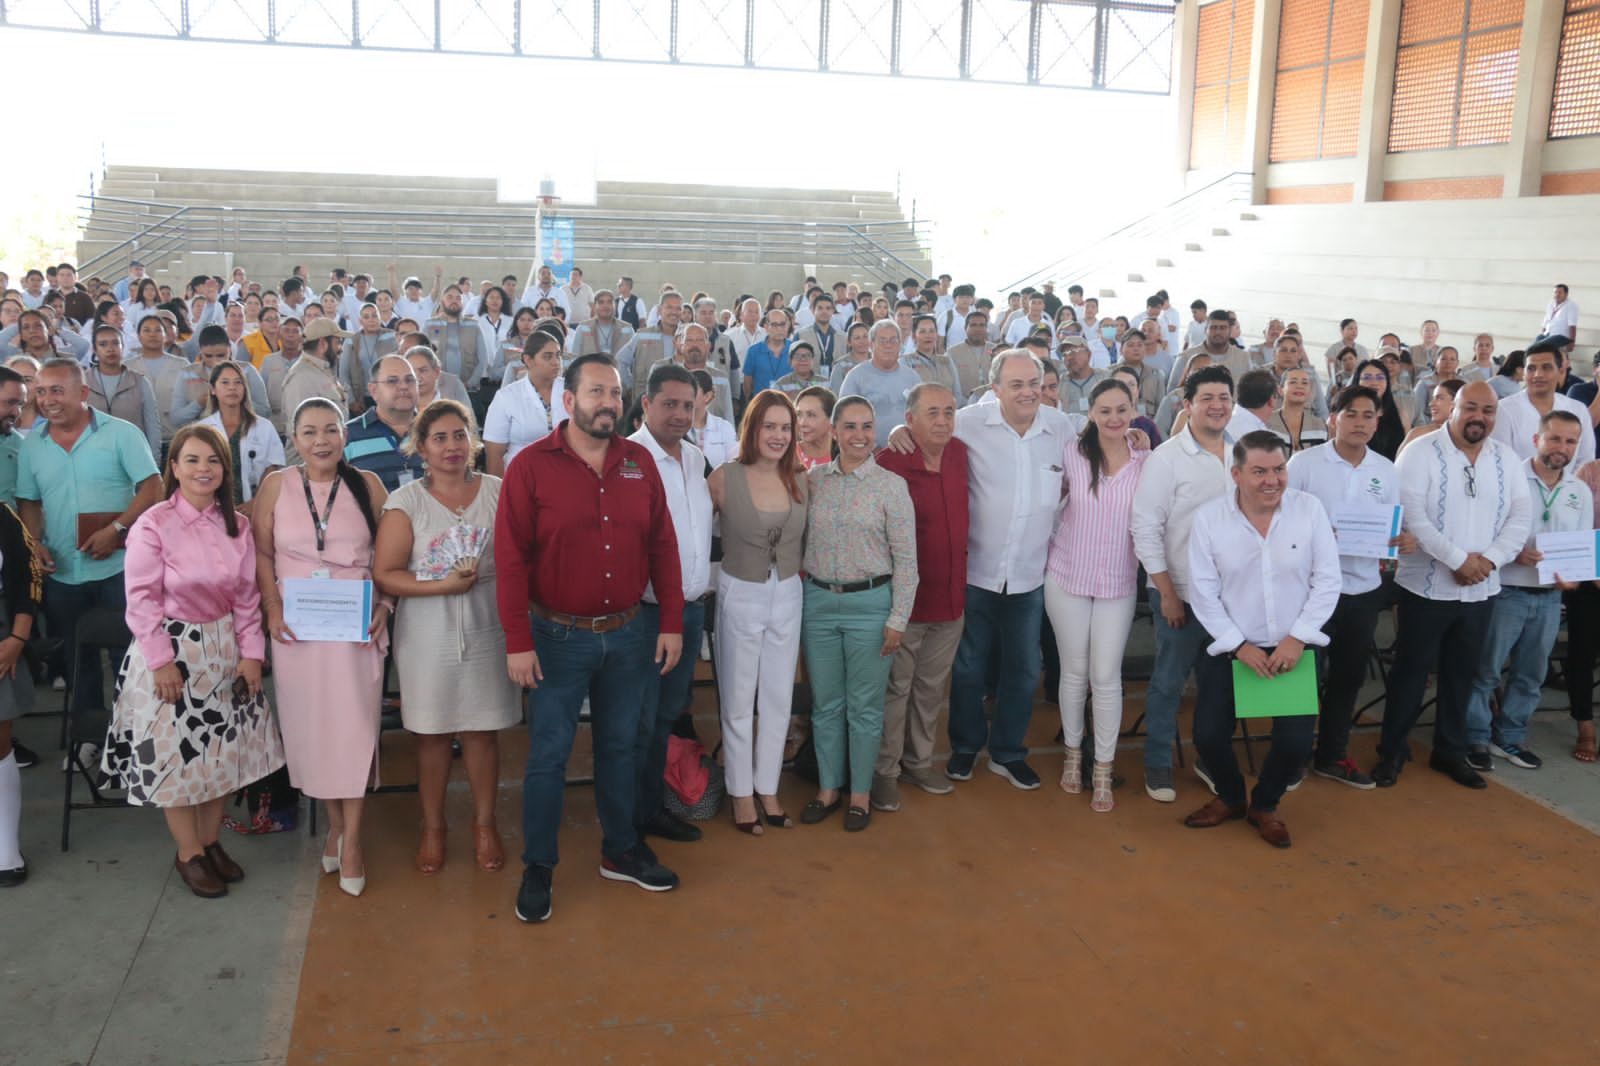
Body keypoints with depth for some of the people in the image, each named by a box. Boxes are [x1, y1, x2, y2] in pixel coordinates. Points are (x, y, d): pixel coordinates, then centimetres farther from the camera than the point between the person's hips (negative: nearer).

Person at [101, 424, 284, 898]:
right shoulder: (153, 525, -12)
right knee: (175, 753, 4)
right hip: (172, 650, -5)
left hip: (222, 651, 5)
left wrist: (251, 653, -1)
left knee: (222, 750, 11)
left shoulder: (237, 525, 2)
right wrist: (161, 661, -14)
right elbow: (142, 600, -12)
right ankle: (189, 854, 19)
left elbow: (247, 596, 5)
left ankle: (211, 841, 28)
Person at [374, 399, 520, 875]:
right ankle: (432, 827, 27)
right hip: (428, 635, -1)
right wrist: (444, 586, -17)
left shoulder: (498, 492, 2)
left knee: (483, 728, 8)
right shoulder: (406, 501, -3)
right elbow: (385, 573, -7)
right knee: (432, 732, 9)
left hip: (487, 630, 1)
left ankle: (484, 823, 26)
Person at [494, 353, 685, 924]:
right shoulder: (531, 466, -9)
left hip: (627, 634, 4)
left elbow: (662, 545, 5)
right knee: (548, 754, 6)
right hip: (558, 636, -3)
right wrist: (518, 641, -13)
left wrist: (672, 623, 2)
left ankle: (620, 850, 33)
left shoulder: (640, 462, 3)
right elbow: (511, 558, -10)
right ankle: (538, 868, 21)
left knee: (619, 745, 16)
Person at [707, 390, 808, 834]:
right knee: (738, 702, 9)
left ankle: (767, 789, 30)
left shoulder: (800, 479, -2)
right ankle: (741, 793, 26)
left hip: (788, 597, 4)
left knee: (779, 701, 13)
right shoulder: (724, 478, -14)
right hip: (740, 597, -4)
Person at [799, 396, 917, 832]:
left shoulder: (892, 485, -6)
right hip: (818, 600, 3)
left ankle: (860, 793, 23)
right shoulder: (814, 480, 4)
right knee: (825, 704, 13)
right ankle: (828, 787, 28)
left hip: (869, 603, -3)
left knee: (864, 706, 7)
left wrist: (898, 619, -8)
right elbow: (801, 542, 10)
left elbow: (906, 559, -6)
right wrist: (799, 601, 5)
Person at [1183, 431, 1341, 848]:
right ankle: (1230, 798, 32)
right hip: (1232, 648, 0)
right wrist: (1239, 645, -13)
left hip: (1295, 647, 0)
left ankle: (1264, 806, 27)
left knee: (1296, 741, -5)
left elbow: (1327, 580, -5)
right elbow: (1204, 592, -7)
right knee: (1208, 737, -2)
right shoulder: (1208, 517, -10)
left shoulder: (1309, 508, -9)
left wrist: (1298, 638, -13)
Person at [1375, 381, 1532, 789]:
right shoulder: (1421, 453, -10)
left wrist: (1489, 559, -13)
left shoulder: (1507, 459, 6)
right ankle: (1392, 750, 16)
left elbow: (1521, 517, 2)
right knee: (1411, 670, 4)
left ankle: (1450, 751, 27)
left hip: (1481, 589, 5)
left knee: (1462, 673, 14)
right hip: (1427, 585, -4)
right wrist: (1458, 559, -20)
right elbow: (1412, 514, -18)